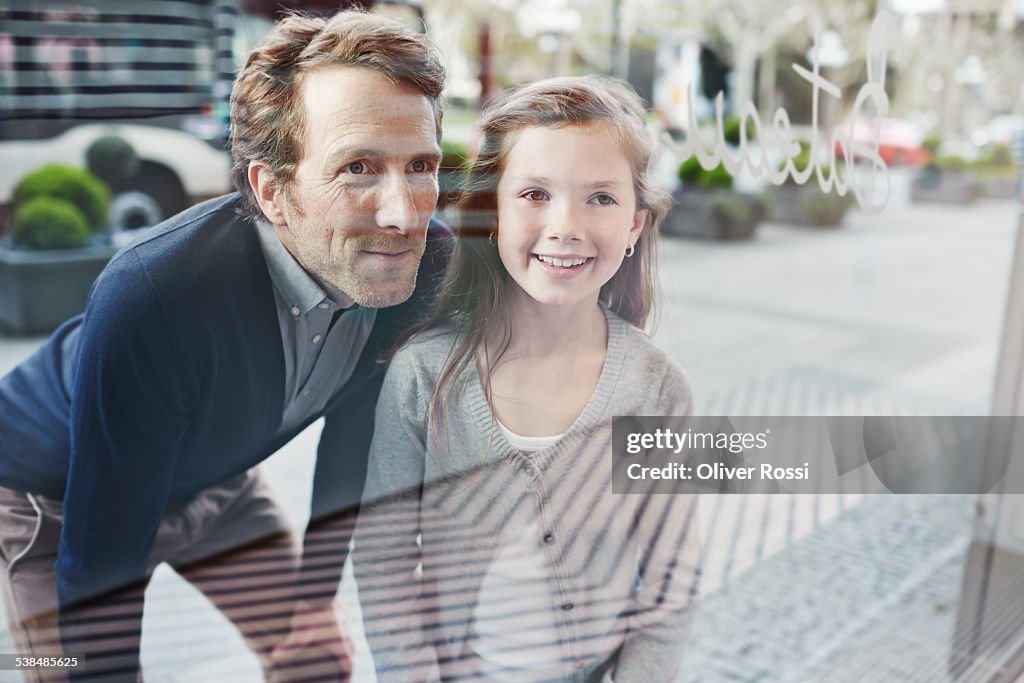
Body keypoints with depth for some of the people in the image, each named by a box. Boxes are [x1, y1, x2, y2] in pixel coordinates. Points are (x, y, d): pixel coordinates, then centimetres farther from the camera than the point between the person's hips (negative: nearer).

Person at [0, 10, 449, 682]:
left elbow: (353, 453, -9)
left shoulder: (429, 267, -25)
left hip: (217, 479, 4)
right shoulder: (150, 298, -41)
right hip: (57, 494, -4)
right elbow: (103, 553, -31)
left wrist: (315, 605, -1)